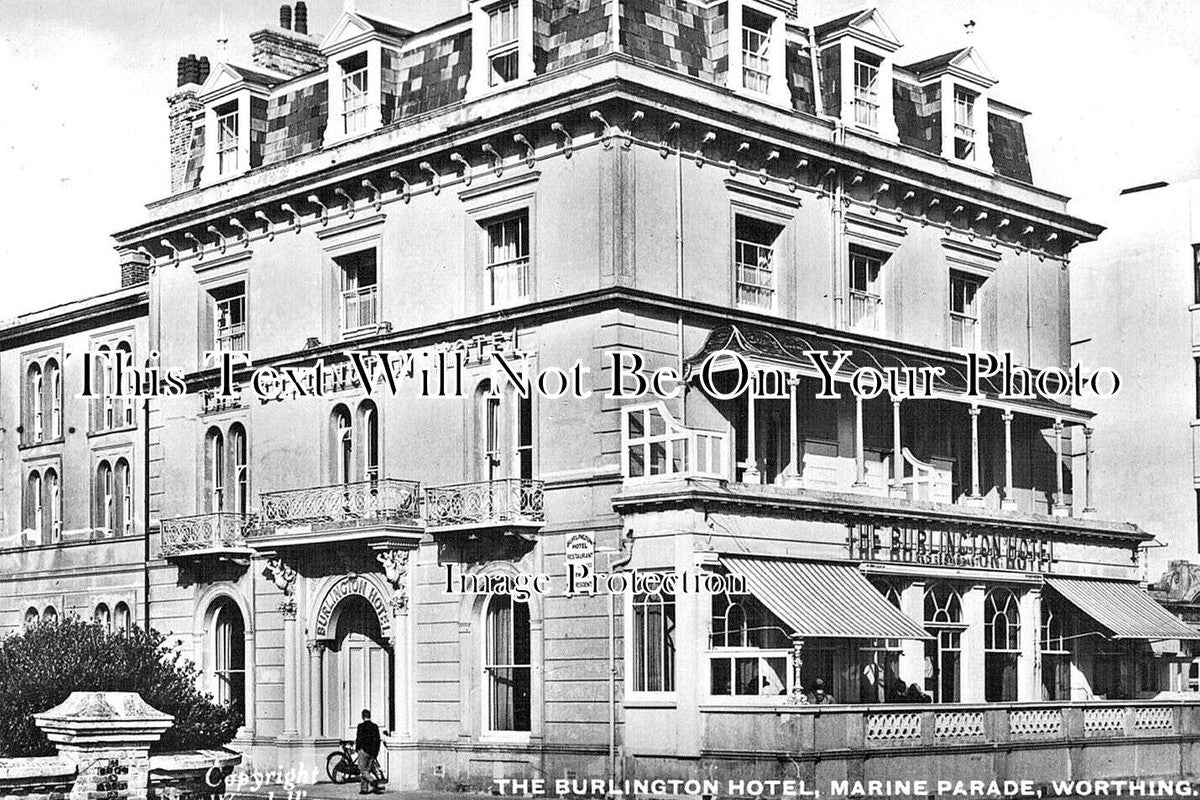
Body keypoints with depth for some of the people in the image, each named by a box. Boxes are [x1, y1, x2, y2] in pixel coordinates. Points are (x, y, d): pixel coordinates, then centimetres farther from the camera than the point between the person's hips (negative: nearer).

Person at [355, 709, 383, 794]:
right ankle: (364, 789, 10)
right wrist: (376, 752, 10)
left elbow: (358, 739, -10)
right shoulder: (375, 726, 4)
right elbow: (377, 740, 5)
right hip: (373, 752, 5)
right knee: (367, 770, 11)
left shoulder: (361, 726, -9)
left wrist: (356, 749, 5)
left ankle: (373, 781, -19)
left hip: (363, 751, -5)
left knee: (363, 770, 2)